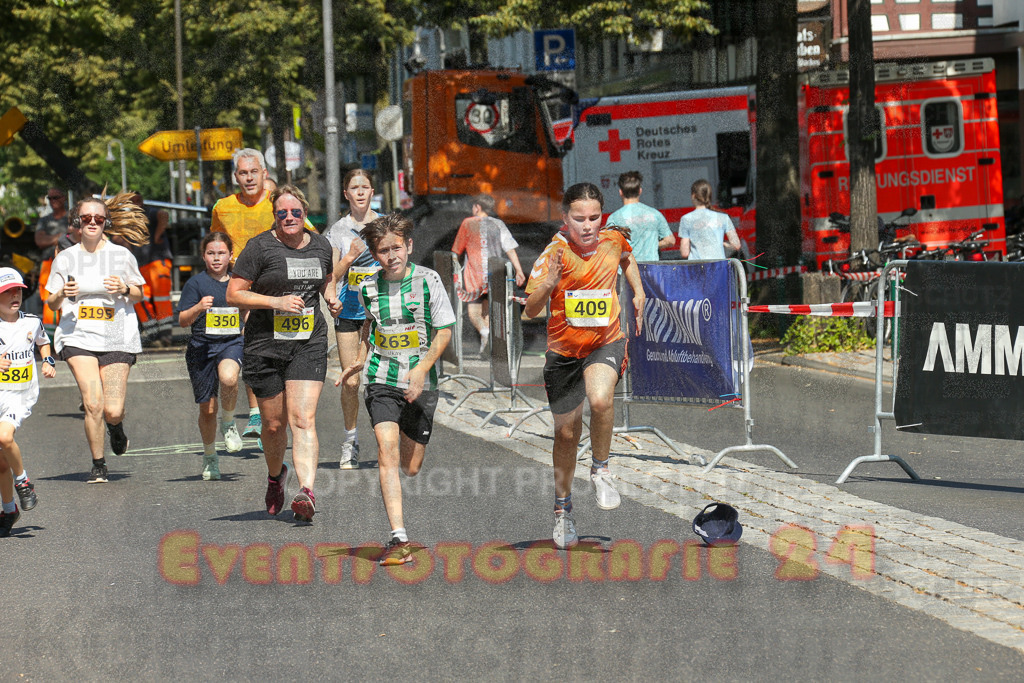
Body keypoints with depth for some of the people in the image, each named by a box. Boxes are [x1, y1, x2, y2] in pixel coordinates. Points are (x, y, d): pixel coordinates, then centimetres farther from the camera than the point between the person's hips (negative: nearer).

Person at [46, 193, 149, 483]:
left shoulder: (121, 255, 5)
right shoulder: (66, 258, 7)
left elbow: (139, 294, 15)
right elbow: (52, 303, 12)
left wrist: (124, 289, -7)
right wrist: (62, 294, -10)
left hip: (117, 338, 0)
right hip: (78, 336, 0)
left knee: (113, 410, -7)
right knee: (93, 404, -15)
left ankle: (116, 427, 31)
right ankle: (98, 464, 3)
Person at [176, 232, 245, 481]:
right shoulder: (196, 283, -1)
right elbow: (183, 320, -6)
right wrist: (199, 308, -24)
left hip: (232, 342, 1)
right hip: (202, 346, -1)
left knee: (228, 378, -34)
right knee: (207, 409, 4)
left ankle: (228, 423, -6)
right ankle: (209, 457, 26)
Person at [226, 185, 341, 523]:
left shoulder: (320, 246, 8)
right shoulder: (260, 247, -6)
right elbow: (233, 294, -7)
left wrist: (331, 298, 7)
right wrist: (276, 302, -18)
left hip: (309, 344, 1)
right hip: (266, 345, -1)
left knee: (303, 419, -14)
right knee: (274, 424, 8)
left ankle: (307, 492, -25)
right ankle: (276, 475, 39)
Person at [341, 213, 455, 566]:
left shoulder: (428, 280, -6)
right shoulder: (369, 287, 3)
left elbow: (444, 330, -4)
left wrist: (422, 368, -16)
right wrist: (361, 358, 14)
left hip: (420, 383, -1)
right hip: (382, 381, 1)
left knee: (411, 468, 7)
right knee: (387, 452, -18)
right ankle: (399, 538, -21)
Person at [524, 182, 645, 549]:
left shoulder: (614, 240, -6)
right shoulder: (555, 252, -16)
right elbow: (531, 310, -24)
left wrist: (638, 293, 12)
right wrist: (547, 284, -41)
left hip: (607, 343, 0)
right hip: (563, 350, 0)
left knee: (600, 398, -31)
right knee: (566, 433, 9)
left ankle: (601, 470, -5)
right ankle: (562, 508, 32)